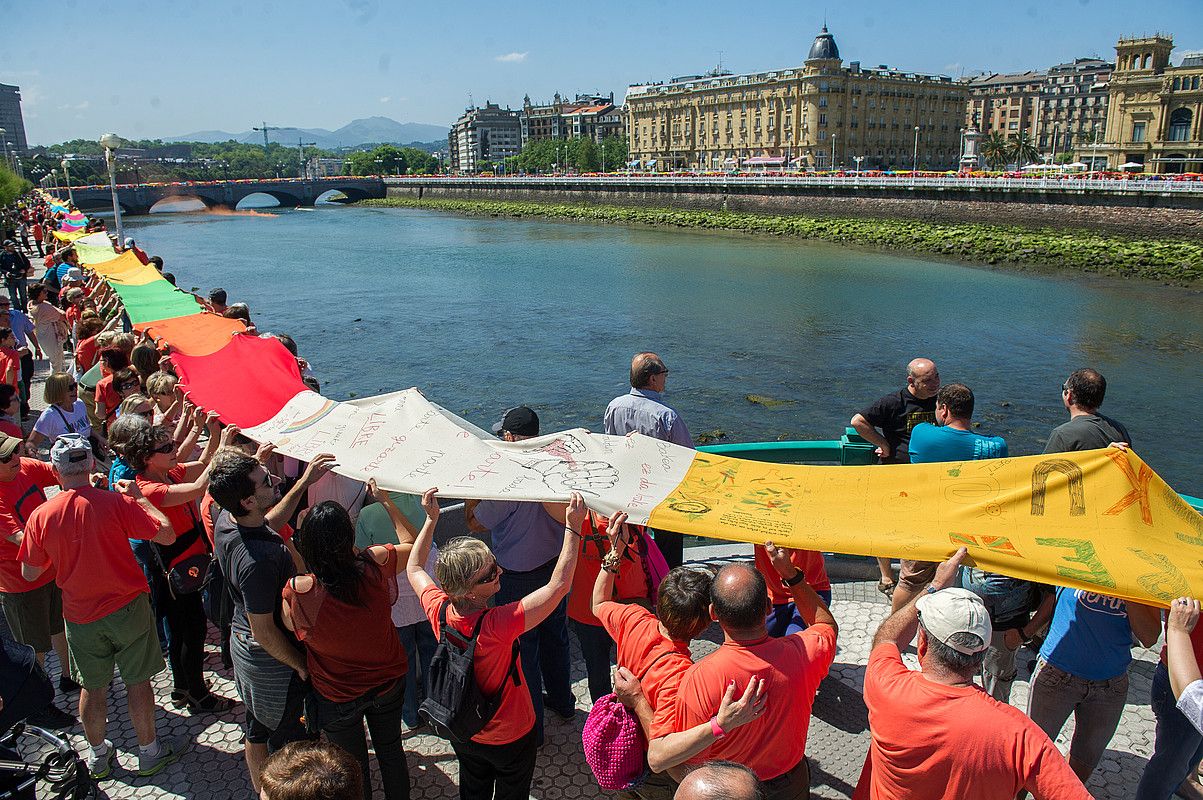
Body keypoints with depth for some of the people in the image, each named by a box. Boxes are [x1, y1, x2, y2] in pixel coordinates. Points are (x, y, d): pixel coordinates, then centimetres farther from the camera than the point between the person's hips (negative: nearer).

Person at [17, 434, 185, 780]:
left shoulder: (40, 516, -10)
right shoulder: (116, 503, -19)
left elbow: (30, 573, 1)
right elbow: (166, 534, -15)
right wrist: (139, 497, -5)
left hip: (80, 616, 3)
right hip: (126, 608, -3)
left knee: (92, 686, 19)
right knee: (138, 680, 11)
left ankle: (98, 756, 36)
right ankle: (149, 753, 24)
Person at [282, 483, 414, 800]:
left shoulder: (297, 592, -32)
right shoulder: (375, 564, -27)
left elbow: (292, 629, -10)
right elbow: (411, 546, -4)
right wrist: (386, 501, 4)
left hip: (338, 696, -2)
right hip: (389, 680, 2)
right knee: (391, 751, 28)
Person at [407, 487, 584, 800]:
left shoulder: (439, 610, -25)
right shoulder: (496, 625, -42)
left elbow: (414, 569, -3)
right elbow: (558, 585, -39)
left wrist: (431, 519, -2)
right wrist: (573, 527, -36)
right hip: (511, 738, -4)